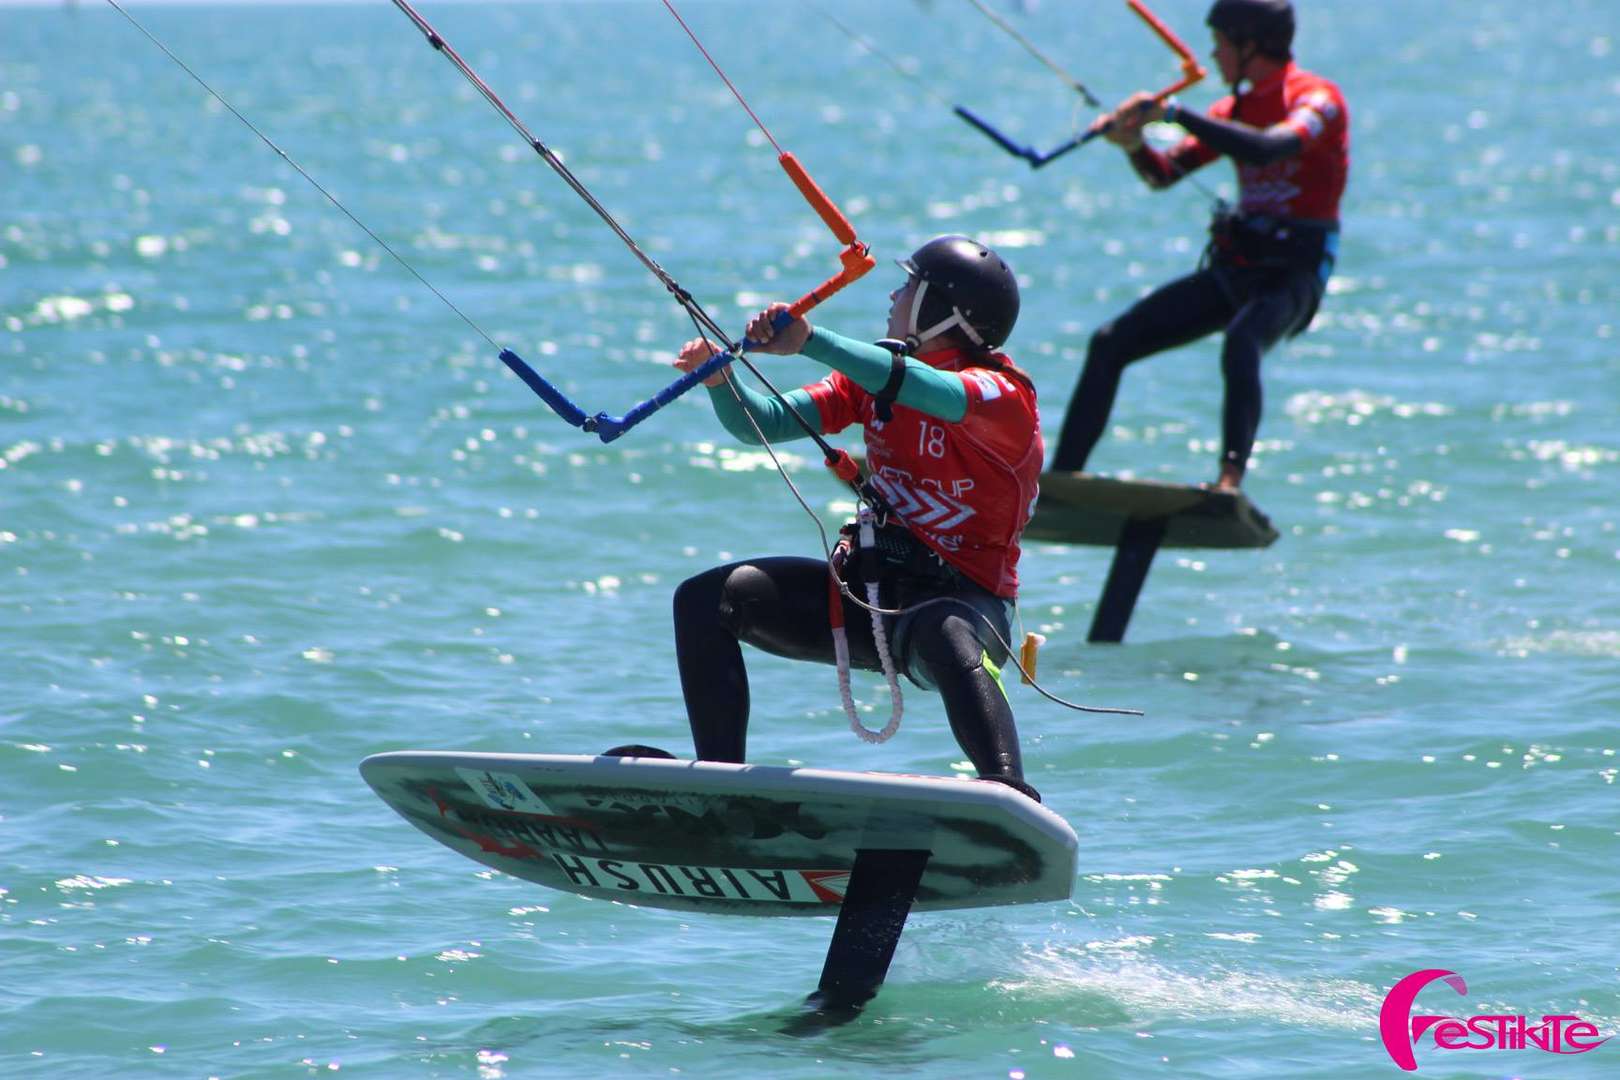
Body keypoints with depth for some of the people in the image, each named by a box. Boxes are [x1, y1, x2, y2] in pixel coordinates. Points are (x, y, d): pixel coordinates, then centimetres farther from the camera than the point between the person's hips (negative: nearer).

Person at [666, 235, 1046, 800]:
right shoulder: (872, 375, 9)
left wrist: (810, 342, -45)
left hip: (960, 596, -7)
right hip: (869, 589, 8)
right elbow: (766, 424, 5)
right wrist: (718, 379, -17)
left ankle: (1011, 794, -57)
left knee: (943, 635, -44)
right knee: (705, 600, -5)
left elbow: (933, 393, -36)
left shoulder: (1003, 393, -14)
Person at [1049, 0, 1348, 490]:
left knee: (1241, 343, -39)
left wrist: (1173, 113, -27)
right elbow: (1164, 173, 14)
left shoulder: (1317, 98, -9)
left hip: (1292, 271, -8)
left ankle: (1231, 481, -48)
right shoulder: (1235, 109, 15)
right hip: (1232, 266, 8)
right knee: (1110, 344, -2)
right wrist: (1134, 143, -9)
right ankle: (1059, 478, 1)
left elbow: (1268, 148, -29)